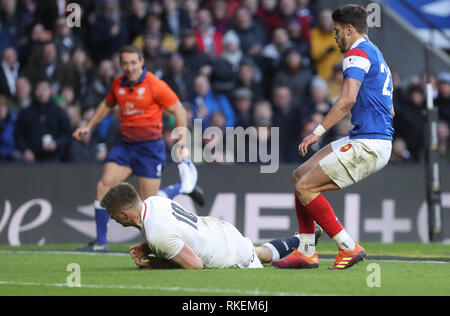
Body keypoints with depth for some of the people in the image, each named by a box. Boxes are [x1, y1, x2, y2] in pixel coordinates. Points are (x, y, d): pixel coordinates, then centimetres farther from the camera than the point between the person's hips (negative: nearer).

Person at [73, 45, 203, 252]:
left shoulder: (154, 85, -13)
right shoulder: (118, 85, 4)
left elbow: (179, 110, -8)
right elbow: (107, 105, 25)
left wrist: (182, 143, -12)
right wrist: (88, 127, 21)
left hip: (150, 146, -5)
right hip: (125, 145, 5)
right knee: (104, 185, -12)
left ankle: (184, 187, 24)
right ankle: (100, 241, -4)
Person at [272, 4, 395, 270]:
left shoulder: (358, 53, -9)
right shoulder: (377, 55, 23)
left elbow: (348, 98, -24)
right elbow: (389, 111, 28)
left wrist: (318, 132, -22)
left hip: (367, 146, -10)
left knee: (305, 187, -12)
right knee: (300, 176, 12)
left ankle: (349, 248, -10)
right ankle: (307, 253, 10)